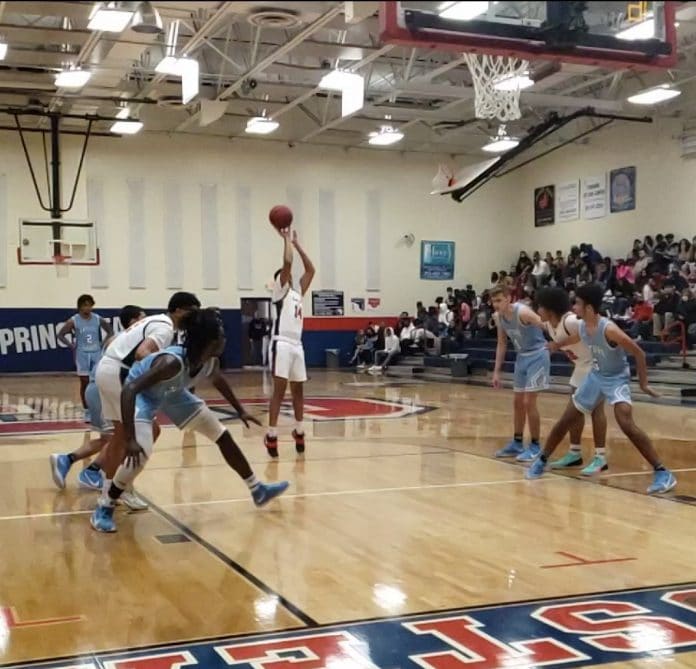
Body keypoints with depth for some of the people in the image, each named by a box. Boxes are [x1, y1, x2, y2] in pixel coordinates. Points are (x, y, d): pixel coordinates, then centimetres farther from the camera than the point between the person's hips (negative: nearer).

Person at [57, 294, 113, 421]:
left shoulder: (98, 319, 1)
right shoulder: (73, 321, -7)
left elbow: (110, 331, 13)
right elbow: (60, 335, -3)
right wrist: (72, 346, -11)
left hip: (97, 353, 2)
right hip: (82, 354, -2)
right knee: (85, 383, 4)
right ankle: (87, 411, 13)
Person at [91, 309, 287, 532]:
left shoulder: (208, 360, -20)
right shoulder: (172, 362, -42)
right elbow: (129, 390, -46)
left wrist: (240, 411, 15)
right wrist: (130, 439, -51)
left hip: (172, 394, 7)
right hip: (142, 394, -7)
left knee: (223, 435, 6)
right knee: (140, 454, -29)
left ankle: (257, 490, 21)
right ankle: (104, 509, -8)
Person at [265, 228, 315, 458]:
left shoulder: (297, 292, 20)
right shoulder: (280, 290, 1)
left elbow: (310, 269, 18)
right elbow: (287, 262, -12)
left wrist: (296, 243, 18)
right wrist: (286, 239, -2)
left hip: (297, 345, 7)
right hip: (282, 345, -7)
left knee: (298, 390, 12)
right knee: (279, 390, -9)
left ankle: (299, 432, 22)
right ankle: (271, 435, -6)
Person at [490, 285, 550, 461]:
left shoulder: (522, 312, -24)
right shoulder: (498, 317, -1)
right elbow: (502, 344, 12)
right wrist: (497, 371, 10)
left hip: (537, 356, -8)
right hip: (521, 357, 8)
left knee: (528, 402, -10)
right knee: (518, 403, 13)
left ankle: (535, 446, 2)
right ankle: (517, 443, 26)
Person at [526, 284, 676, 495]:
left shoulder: (609, 329, -29)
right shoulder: (582, 327, -7)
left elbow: (639, 353, -22)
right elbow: (576, 339, 20)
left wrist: (643, 383, -18)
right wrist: (557, 345, 38)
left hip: (617, 378, -7)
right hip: (596, 376, 7)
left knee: (626, 423, -26)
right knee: (566, 418, 9)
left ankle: (662, 472, -21)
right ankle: (542, 460, 26)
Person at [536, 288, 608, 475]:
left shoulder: (570, 322, -30)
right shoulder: (549, 325, -2)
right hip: (581, 365, 9)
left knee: (596, 408, -11)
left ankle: (600, 457, -9)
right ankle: (575, 453, 20)